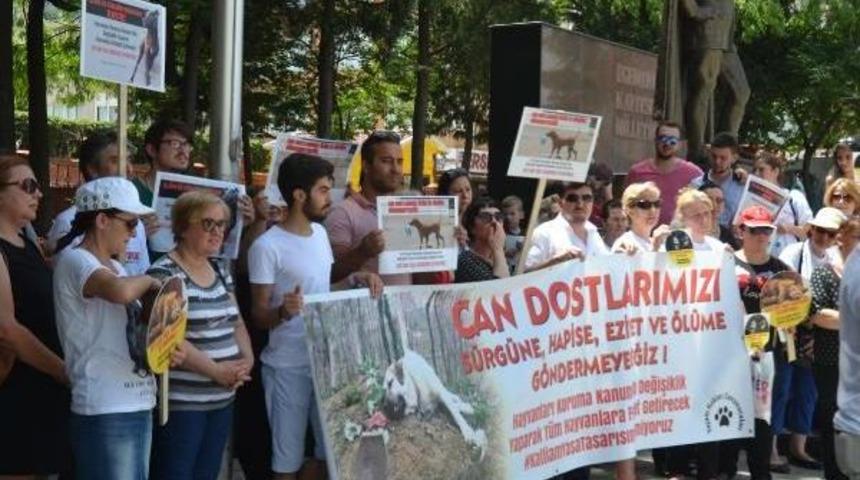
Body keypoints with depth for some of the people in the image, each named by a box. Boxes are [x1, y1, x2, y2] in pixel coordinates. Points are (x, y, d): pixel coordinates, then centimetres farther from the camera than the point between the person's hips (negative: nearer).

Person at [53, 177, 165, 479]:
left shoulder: (115, 267, 16)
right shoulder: (74, 260, -11)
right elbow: (121, 291, -32)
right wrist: (149, 280, -12)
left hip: (138, 403, 9)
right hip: (105, 410, -9)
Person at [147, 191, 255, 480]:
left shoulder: (220, 272, 14)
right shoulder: (164, 274, -11)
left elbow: (235, 322, 18)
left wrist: (246, 359, -2)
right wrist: (216, 370, -18)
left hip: (222, 399, 8)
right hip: (180, 401, -8)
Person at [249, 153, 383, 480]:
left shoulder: (319, 233, 9)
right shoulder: (267, 247, -14)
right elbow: (258, 316, -13)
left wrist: (355, 280, 3)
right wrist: (282, 312, -33)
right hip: (288, 366, -7)